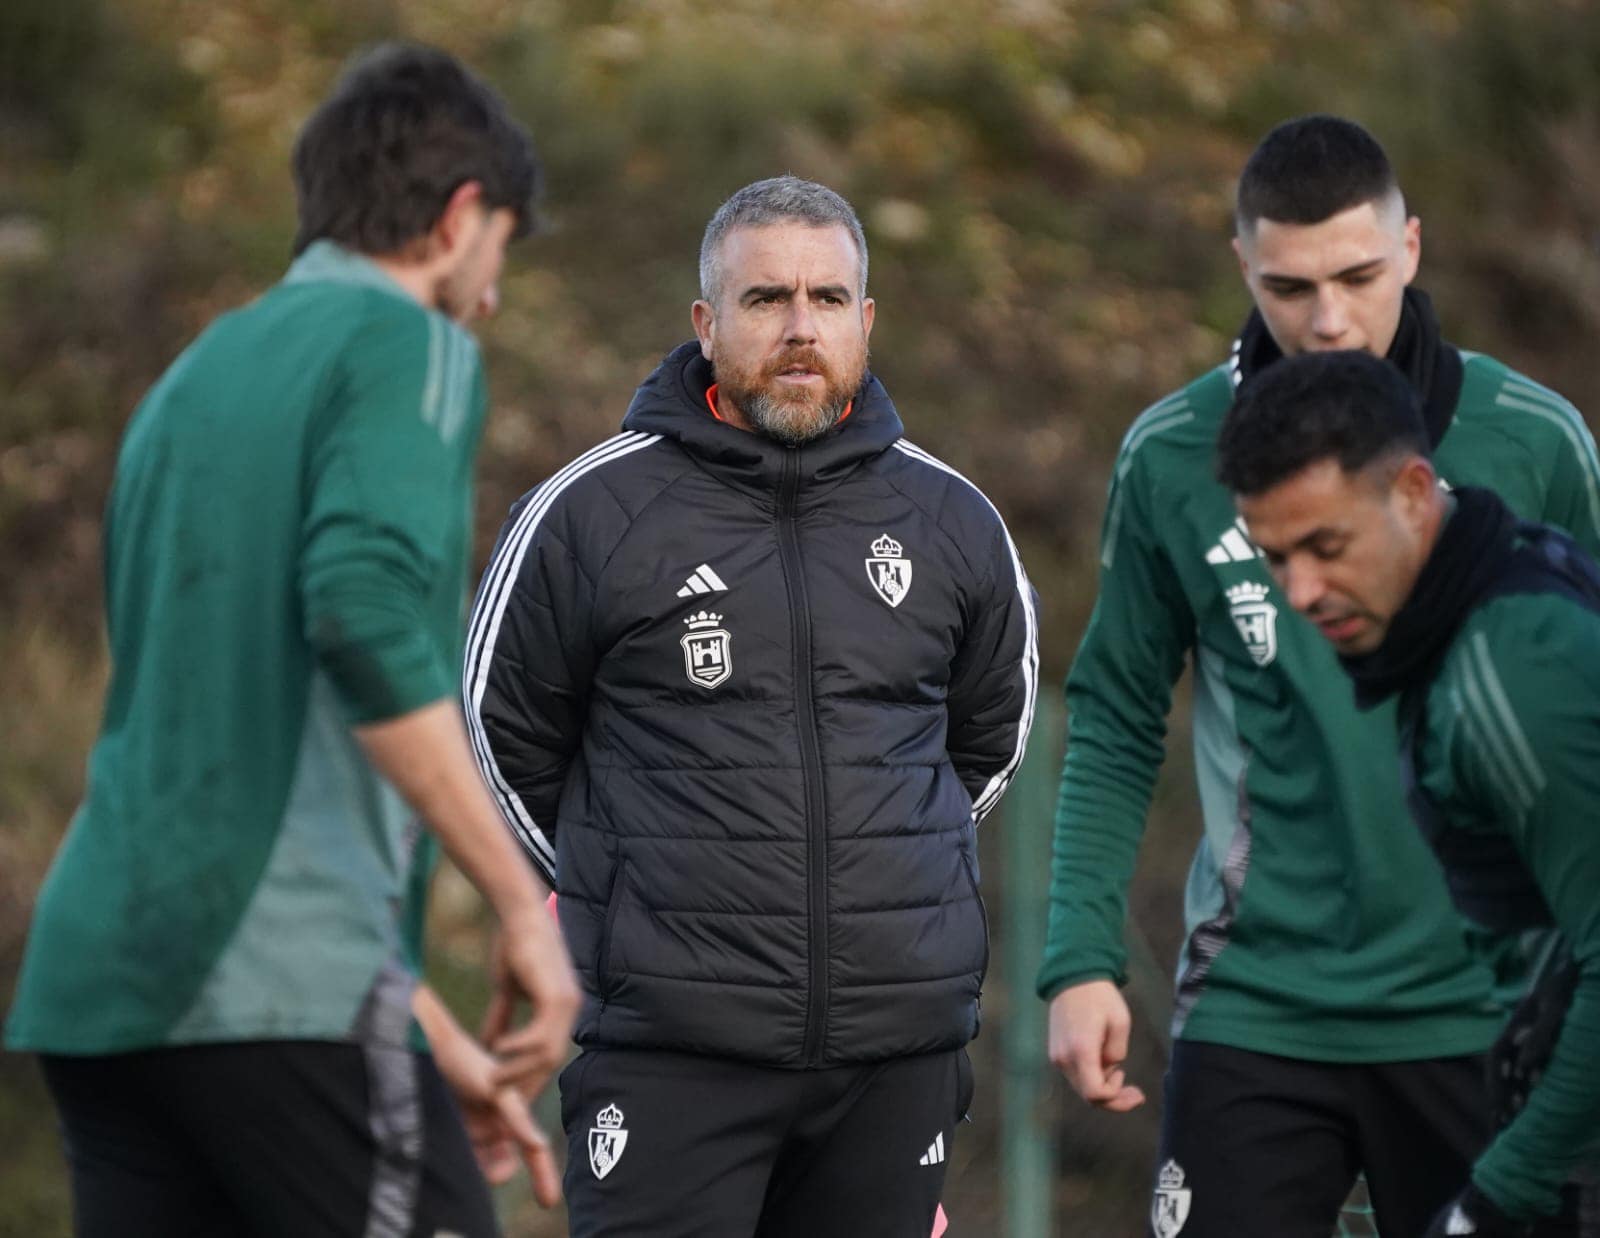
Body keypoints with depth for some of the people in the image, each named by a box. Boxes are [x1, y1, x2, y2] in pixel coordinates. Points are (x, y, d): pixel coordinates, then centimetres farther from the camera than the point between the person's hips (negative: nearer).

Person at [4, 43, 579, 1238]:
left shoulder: (194, 378, 24)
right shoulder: (406, 345, -1)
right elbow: (368, 614, -20)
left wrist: (441, 1043, 30)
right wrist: (524, 902, -17)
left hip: (98, 981, 8)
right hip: (283, 993, -8)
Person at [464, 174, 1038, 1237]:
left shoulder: (953, 521, 9)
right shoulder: (590, 513, -1)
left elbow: (992, 733, 25)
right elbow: (506, 732, 10)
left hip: (903, 1037, 3)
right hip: (673, 1049, -3)